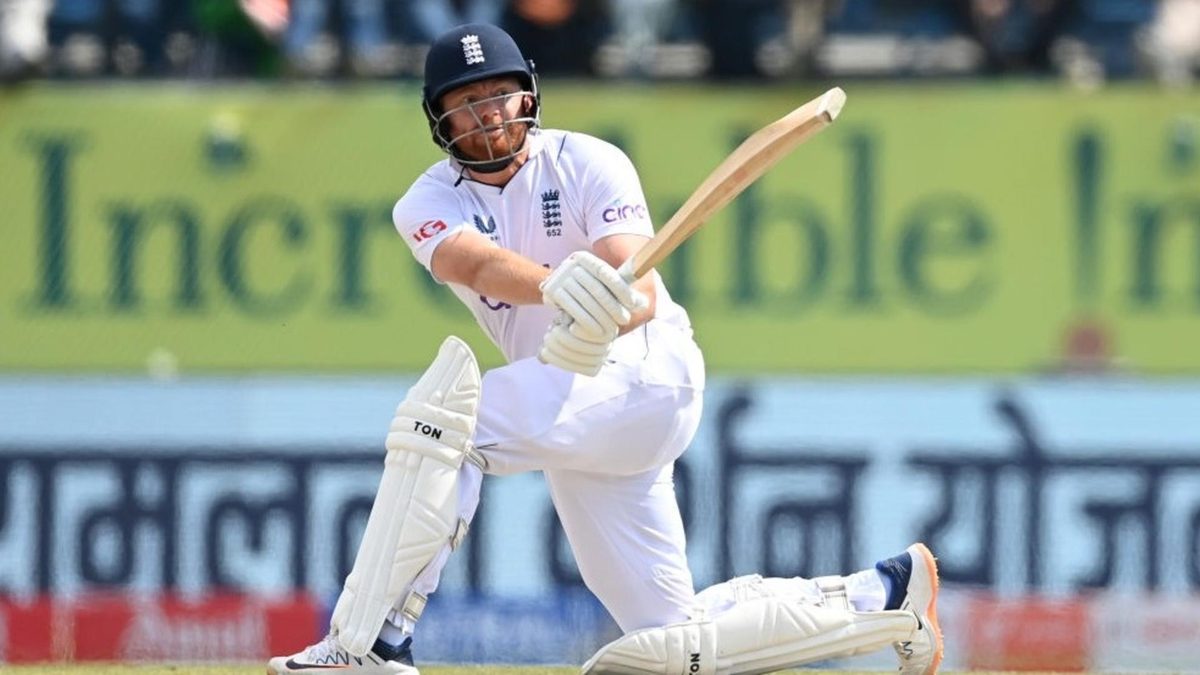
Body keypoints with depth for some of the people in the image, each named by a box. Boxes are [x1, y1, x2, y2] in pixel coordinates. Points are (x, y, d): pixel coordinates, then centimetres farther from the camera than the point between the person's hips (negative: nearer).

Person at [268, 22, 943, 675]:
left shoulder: (588, 164, -9)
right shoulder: (430, 203, 0)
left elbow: (641, 291, -22)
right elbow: (476, 263, -24)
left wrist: (595, 324, -46)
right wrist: (555, 286, -46)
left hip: (646, 371, -6)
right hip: (569, 400, 6)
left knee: (447, 409, -28)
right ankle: (887, 595, 23)